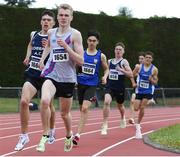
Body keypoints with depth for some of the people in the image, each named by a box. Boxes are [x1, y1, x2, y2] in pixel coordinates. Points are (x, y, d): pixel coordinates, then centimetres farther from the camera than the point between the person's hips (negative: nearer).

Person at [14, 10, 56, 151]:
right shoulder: (34, 34, 7)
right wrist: (28, 56, 14)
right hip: (32, 74, 3)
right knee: (24, 101, -17)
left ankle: (51, 130, 44)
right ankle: (24, 136, -6)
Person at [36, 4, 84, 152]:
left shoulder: (75, 34, -7)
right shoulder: (51, 32, 6)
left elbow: (80, 61, -13)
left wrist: (66, 46, -22)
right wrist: (43, 58, 15)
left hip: (68, 78, -2)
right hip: (51, 75, 2)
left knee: (65, 113, 13)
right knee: (44, 101, -29)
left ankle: (69, 136, 44)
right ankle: (45, 136, -15)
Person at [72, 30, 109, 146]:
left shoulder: (101, 56, 1)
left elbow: (106, 69, 14)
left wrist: (105, 77, -5)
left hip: (92, 85, -3)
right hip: (81, 83, 3)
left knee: (85, 108, -18)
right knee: (82, 108, 10)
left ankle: (78, 135, -21)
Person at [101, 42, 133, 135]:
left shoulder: (124, 62, -5)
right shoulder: (109, 62, 9)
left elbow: (131, 75, -14)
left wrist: (121, 70, -24)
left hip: (120, 88, -2)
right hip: (109, 86, 2)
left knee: (120, 105, 17)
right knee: (106, 102, -23)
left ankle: (123, 118, 53)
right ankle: (105, 125, -21)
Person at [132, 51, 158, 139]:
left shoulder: (154, 69, -7)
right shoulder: (139, 67, -4)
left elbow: (155, 82, -1)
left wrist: (151, 79, -21)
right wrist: (134, 83, -4)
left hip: (148, 91, -2)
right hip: (139, 91, 2)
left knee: (142, 108, -12)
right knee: (136, 108, -3)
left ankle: (138, 124, 3)